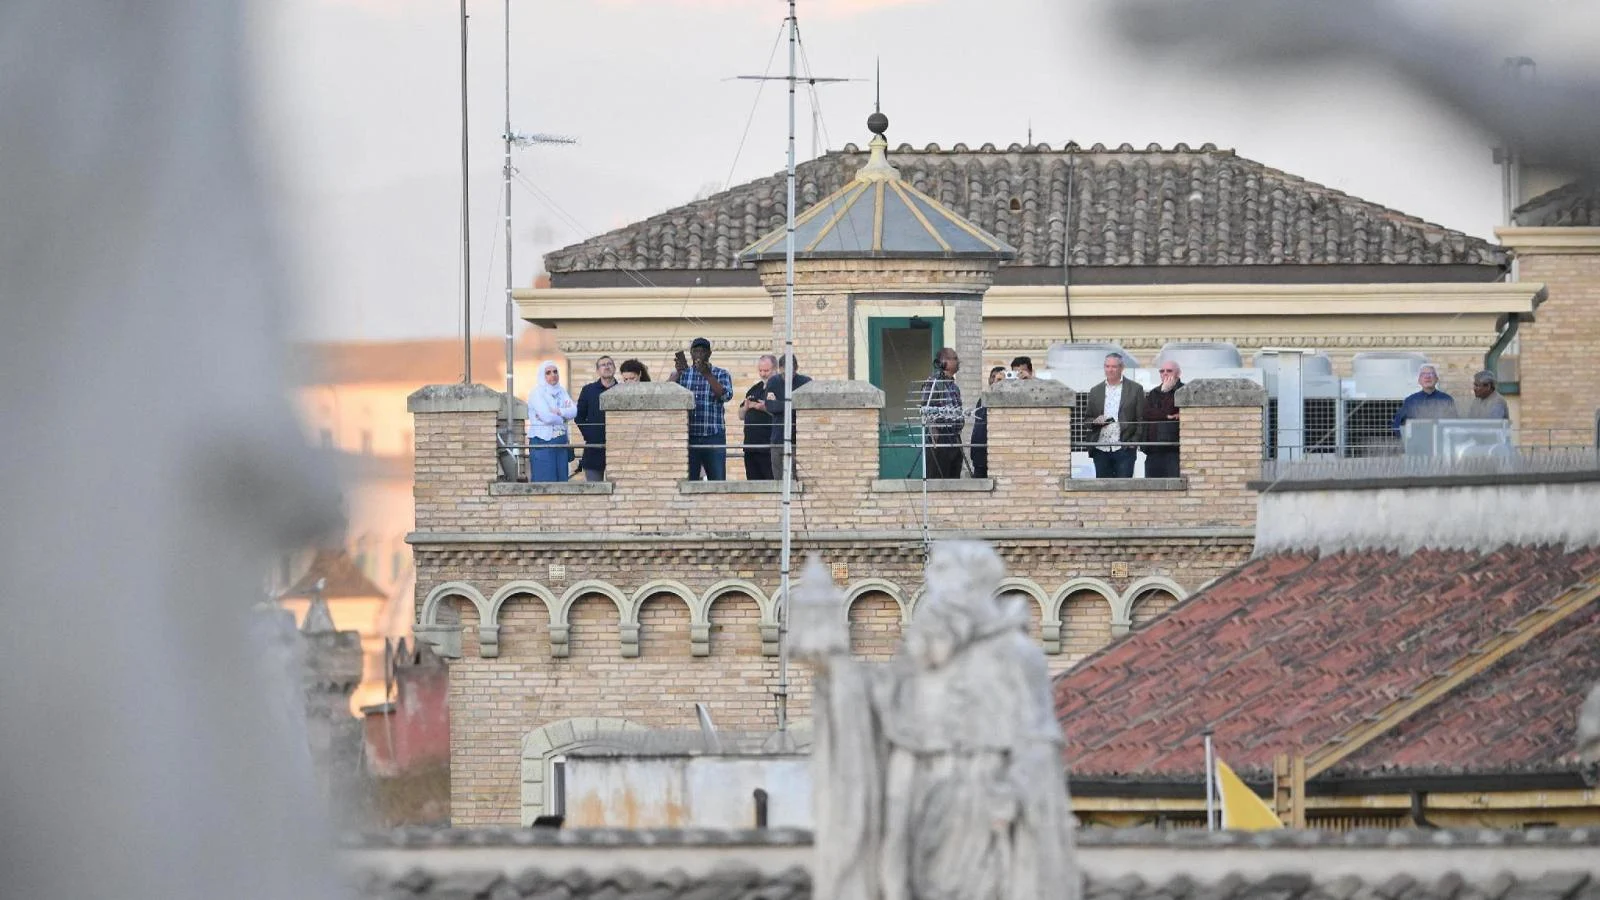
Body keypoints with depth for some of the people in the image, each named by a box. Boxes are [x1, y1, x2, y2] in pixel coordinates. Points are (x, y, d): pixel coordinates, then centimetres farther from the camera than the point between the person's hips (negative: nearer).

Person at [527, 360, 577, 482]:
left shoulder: (561, 391, 12)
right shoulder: (536, 393, -6)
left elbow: (574, 411, -1)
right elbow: (547, 417, -17)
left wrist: (557, 412, -15)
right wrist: (564, 416, -2)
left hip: (561, 443, 6)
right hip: (542, 443, -6)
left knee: (562, 480, 5)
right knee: (545, 481, -7)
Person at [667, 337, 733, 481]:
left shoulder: (721, 374, 7)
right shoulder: (682, 374, 11)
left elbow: (726, 395, -11)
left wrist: (707, 375, -21)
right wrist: (678, 372, -21)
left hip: (714, 437, -1)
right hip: (688, 437, 1)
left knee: (718, 482, -3)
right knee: (687, 481, -1)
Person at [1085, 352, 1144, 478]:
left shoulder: (1135, 389, 5)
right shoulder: (1095, 391, 15)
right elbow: (1087, 419, 16)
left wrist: (1134, 442, -9)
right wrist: (1095, 422, -8)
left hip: (1124, 449, -3)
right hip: (1101, 449, 3)